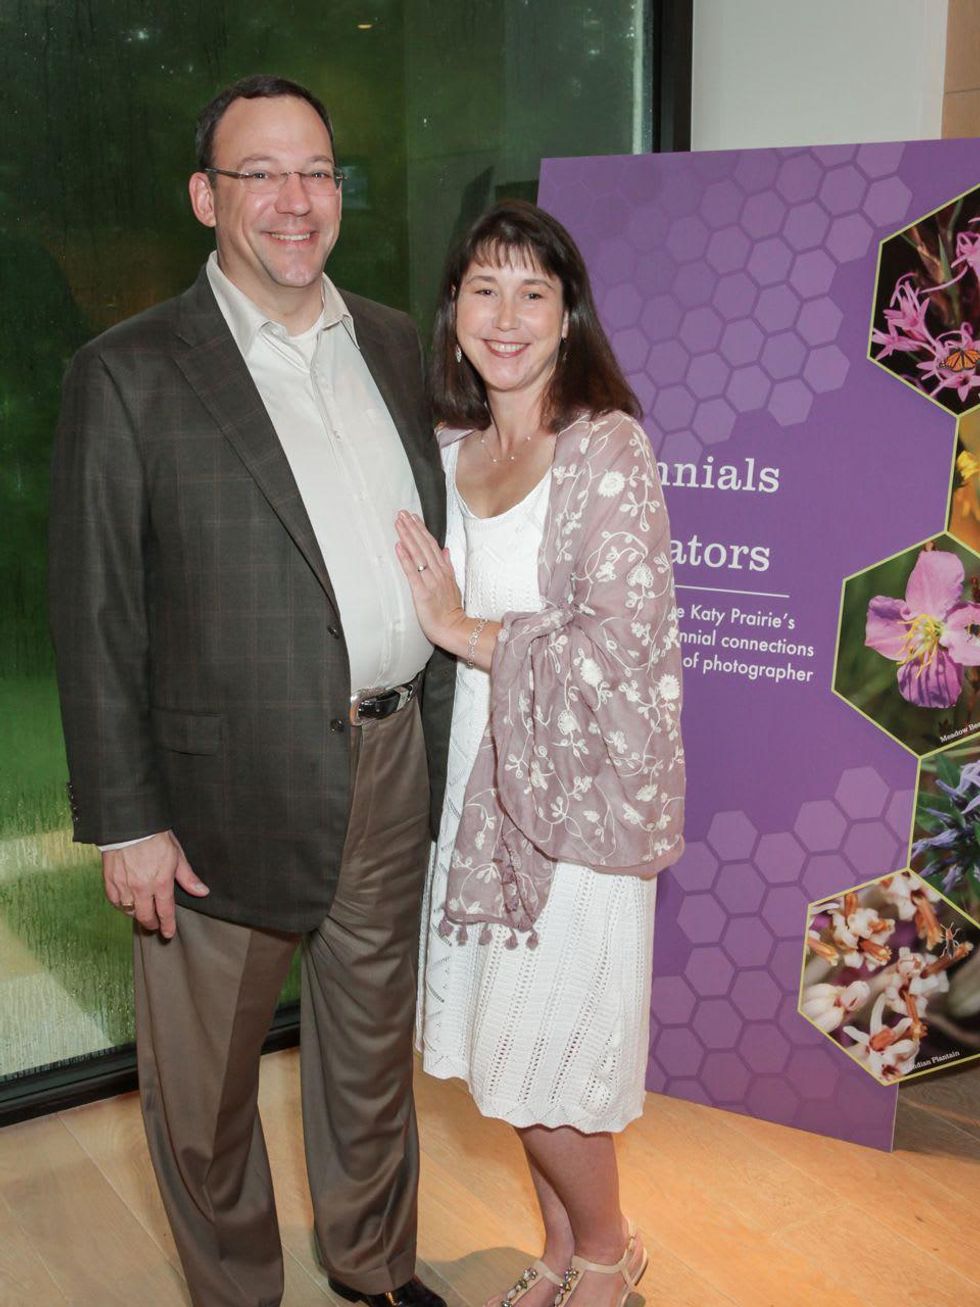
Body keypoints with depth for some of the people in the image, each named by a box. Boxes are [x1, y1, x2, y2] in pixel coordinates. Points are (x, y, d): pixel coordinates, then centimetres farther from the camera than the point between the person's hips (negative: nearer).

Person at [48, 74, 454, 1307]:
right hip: (231, 792, -4)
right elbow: (94, 617, -9)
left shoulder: (393, 344, 7)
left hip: (394, 773, 5)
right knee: (203, 1084, 13)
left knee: (374, 1050, 22)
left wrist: (444, 737, 9)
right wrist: (125, 823, -11)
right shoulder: (129, 373, -9)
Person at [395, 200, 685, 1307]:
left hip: (579, 788, -6)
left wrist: (466, 631, -15)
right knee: (500, 1046, 17)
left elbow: (626, 643, -20)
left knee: (542, 1062, 4)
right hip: (480, 777, 6)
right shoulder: (450, 450, 6)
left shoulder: (607, 446, -14)